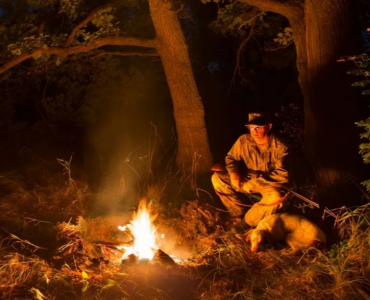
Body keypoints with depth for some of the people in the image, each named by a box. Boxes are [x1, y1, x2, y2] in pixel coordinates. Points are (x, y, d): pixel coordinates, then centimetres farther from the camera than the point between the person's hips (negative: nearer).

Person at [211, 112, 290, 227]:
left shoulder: (280, 148, -22)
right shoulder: (243, 140, -12)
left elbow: (283, 175, -26)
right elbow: (231, 157, 4)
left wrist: (259, 178, -28)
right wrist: (233, 172, -18)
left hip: (269, 184, -4)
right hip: (246, 180, 4)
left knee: (277, 197, -38)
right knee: (217, 178, -12)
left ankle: (249, 220, -11)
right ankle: (237, 213, 0)